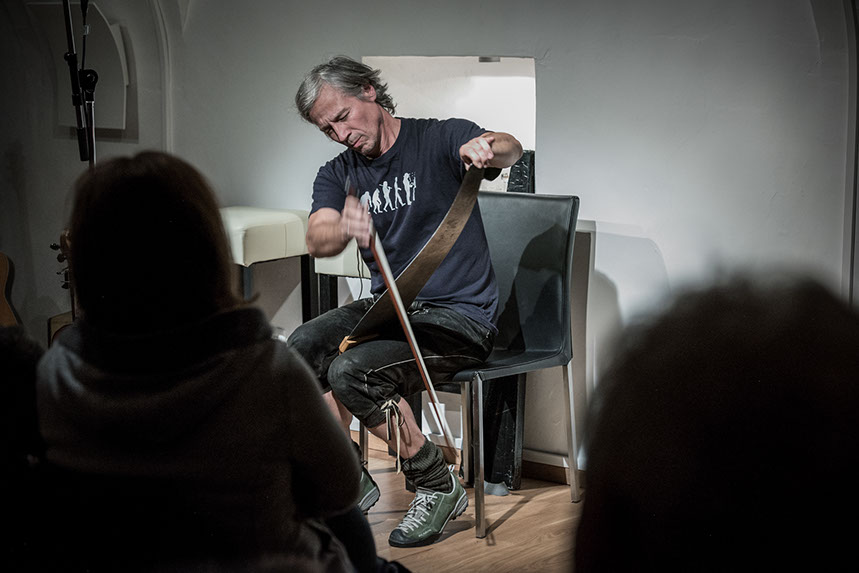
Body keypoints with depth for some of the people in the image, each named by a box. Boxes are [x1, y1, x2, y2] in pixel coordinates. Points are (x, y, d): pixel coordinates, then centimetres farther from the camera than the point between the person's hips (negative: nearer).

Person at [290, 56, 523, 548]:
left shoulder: (438, 140, -5)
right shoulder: (338, 175, 9)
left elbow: (511, 149, -24)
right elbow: (317, 240, -11)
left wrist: (487, 148, -49)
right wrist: (344, 230, -36)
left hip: (459, 318, -6)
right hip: (387, 307, 6)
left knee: (352, 371, -28)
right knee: (302, 349, -20)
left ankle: (440, 487, -9)